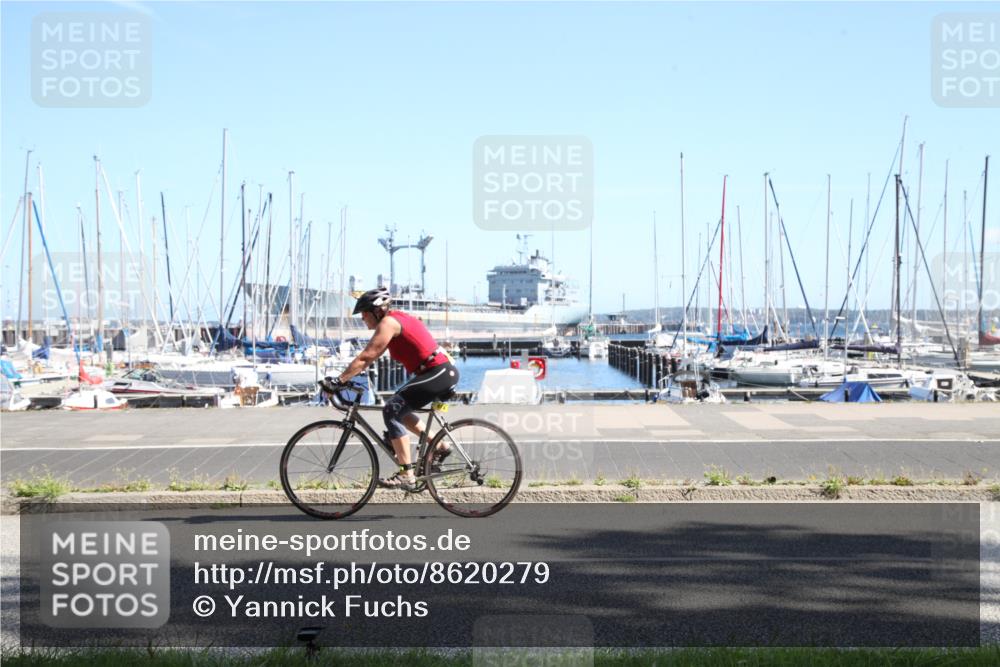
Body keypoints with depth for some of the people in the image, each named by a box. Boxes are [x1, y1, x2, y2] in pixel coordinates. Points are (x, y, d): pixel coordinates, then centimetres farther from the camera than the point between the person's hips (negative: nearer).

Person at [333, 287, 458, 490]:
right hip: (443, 371, 10)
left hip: (438, 374, -10)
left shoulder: (388, 323, -11)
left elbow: (365, 357, -17)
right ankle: (439, 447, 20)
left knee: (391, 411, -12)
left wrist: (339, 380, -16)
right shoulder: (396, 318, 18)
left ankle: (406, 475, -16)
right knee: (398, 408, 19)